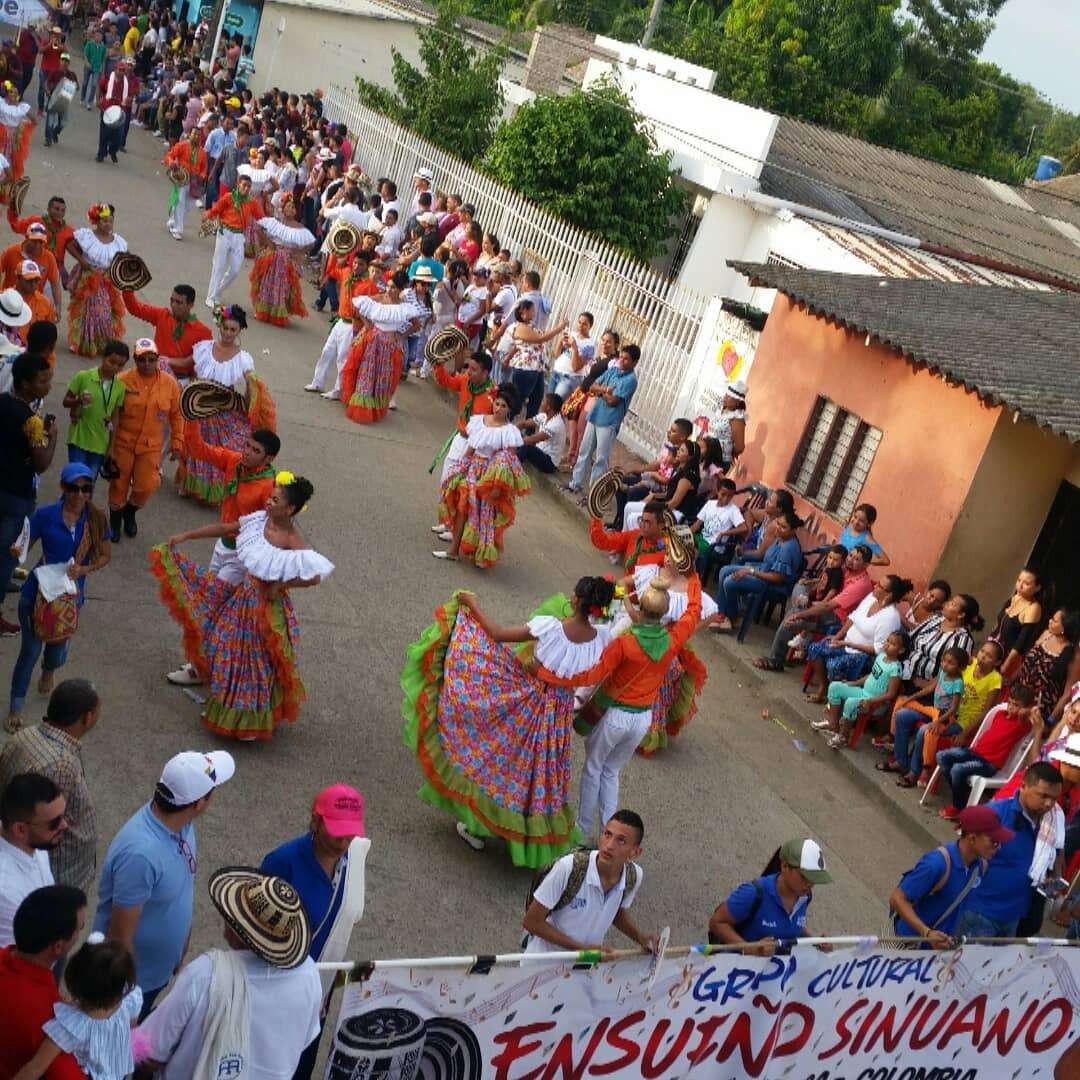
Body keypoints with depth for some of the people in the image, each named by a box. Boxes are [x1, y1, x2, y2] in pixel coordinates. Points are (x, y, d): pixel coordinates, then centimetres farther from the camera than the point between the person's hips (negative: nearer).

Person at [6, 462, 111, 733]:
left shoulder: (96, 519, -8)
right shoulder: (45, 515, -14)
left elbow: (106, 556, 2)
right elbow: (24, 547, -5)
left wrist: (83, 569, -14)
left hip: (70, 594, 2)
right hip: (37, 591, -2)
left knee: (59, 642, 19)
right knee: (30, 649, 2)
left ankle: (49, 672, 57)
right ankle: (15, 707, 19)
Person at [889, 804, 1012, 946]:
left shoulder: (981, 864, -7)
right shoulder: (937, 863, -29)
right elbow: (897, 899, -26)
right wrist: (927, 933, -36)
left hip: (945, 942, 6)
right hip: (915, 943, -6)